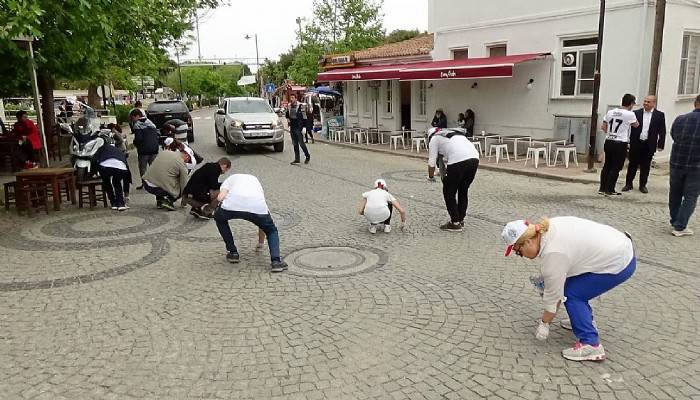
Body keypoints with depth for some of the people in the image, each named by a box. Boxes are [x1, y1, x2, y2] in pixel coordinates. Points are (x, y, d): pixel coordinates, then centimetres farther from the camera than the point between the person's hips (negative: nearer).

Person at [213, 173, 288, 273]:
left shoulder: (231, 178, 36)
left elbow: (220, 197, 11)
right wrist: (260, 242, 58)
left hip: (233, 204, -1)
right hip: (257, 207, 2)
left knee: (219, 218, 35)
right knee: (272, 231, 30)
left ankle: (233, 253, 32)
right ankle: (276, 261, 8)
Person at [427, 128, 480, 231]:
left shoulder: (434, 138, 18)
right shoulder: (453, 133, 36)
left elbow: (432, 162, 16)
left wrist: (431, 177, 32)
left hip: (458, 161, -6)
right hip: (474, 158, 7)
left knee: (449, 192, 11)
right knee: (463, 191, 23)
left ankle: (455, 223, 13)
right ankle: (461, 220, 30)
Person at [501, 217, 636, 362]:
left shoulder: (552, 253, -23)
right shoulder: (547, 229, 2)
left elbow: (554, 295, -14)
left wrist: (544, 323, -2)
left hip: (619, 263, -10)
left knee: (571, 293, -7)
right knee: (562, 282, 15)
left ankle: (591, 345, -6)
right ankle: (584, 320, 28)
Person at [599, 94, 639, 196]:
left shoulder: (610, 112, 7)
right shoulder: (630, 114, -8)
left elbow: (603, 127, 11)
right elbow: (636, 125, 11)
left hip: (609, 141, 6)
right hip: (620, 143, -6)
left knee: (607, 166, 13)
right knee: (616, 168, 1)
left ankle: (602, 188, 16)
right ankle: (609, 190, 2)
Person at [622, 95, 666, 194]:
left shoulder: (659, 115, 2)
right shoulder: (636, 113, 2)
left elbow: (662, 131, 3)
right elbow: (630, 128, 1)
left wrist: (660, 145, -3)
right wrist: (629, 141, -6)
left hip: (649, 145, 0)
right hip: (636, 144, 0)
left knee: (645, 167, 7)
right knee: (632, 165, 7)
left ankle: (643, 185, 17)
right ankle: (629, 184, 16)